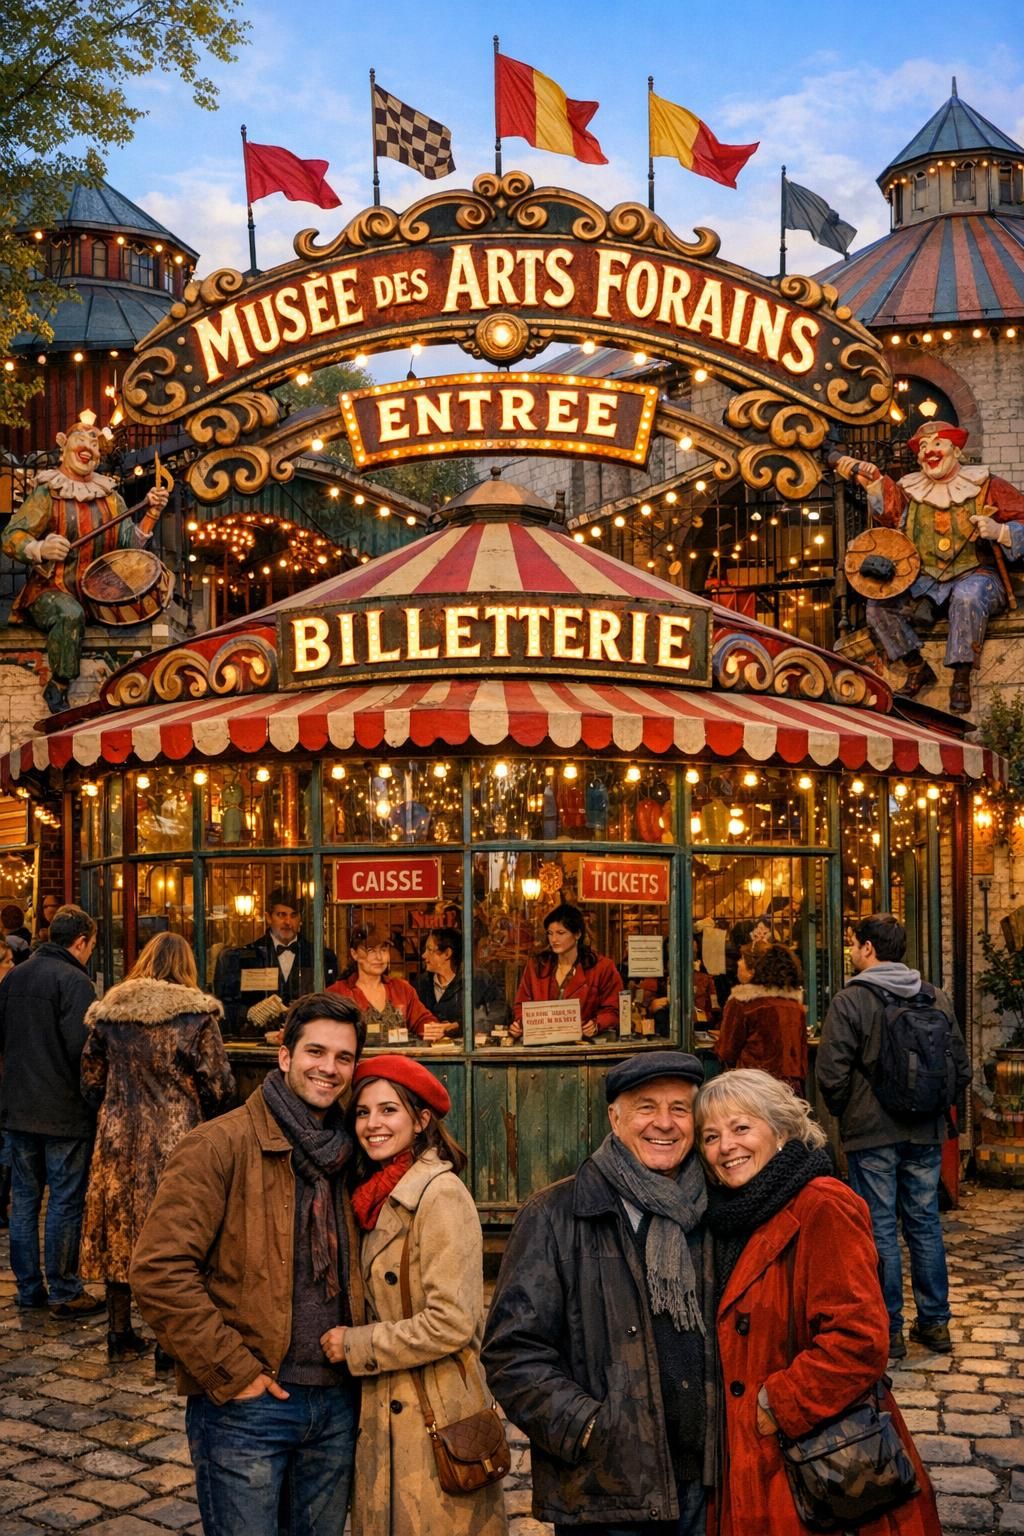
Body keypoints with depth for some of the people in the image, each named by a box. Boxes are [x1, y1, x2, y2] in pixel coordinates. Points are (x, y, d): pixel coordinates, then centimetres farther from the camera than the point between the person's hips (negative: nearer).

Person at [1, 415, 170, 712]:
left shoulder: (109, 496, 12)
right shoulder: (46, 494, -3)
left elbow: (131, 543, 6)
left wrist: (152, 513, -9)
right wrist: (40, 549, -30)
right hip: (52, 590, -4)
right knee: (69, 614, -37)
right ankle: (57, 688, -21)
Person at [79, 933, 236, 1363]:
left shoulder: (108, 1012, 2)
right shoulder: (196, 1014, -8)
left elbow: (91, 1082, 8)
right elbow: (218, 1086, -7)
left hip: (118, 1138, 3)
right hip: (176, 1140, -3)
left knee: (119, 1230, 13)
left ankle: (120, 1334, 22)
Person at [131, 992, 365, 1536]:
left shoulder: (345, 1155, 9)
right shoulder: (220, 1145, -11)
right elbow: (159, 1271, -18)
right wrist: (231, 1373, -16)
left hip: (336, 1403, 6)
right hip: (246, 1405, -6)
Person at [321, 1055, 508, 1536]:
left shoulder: (440, 1194, -16)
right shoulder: (381, 1198, 11)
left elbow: (450, 1323, -22)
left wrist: (354, 1345, -13)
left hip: (434, 1419, -8)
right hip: (386, 1415, 8)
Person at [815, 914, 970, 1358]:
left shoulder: (850, 1000, -11)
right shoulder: (937, 999, 4)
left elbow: (832, 1073, -14)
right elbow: (961, 1067, 8)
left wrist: (844, 1111, 4)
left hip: (871, 1133, -5)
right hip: (925, 1133, 5)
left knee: (879, 1229, 2)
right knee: (925, 1223, 14)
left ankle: (888, 1331, 7)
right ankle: (935, 1322, 20)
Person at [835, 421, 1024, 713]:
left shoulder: (986, 486, 3)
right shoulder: (911, 489, 12)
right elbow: (892, 510, -10)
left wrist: (999, 531, -20)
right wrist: (872, 481, -27)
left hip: (976, 574, -4)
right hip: (925, 582, 4)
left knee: (967, 598, -38)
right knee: (878, 603, -17)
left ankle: (961, 678, -26)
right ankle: (916, 669, -1)